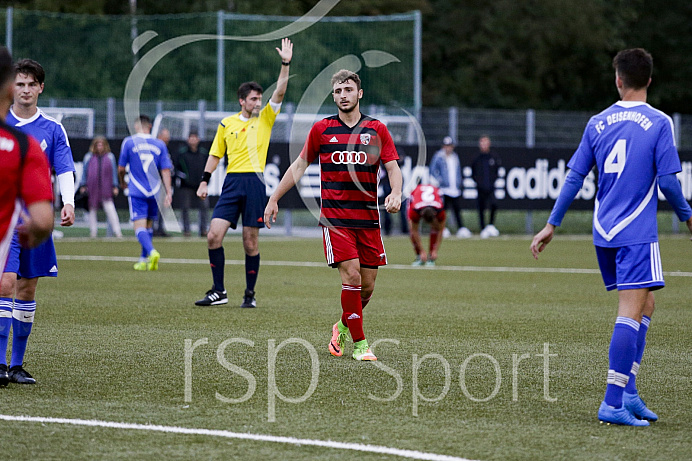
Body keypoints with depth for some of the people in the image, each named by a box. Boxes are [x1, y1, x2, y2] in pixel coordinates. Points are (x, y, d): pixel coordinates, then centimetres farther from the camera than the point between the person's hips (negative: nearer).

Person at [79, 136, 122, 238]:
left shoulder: (110, 157, 7)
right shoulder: (89, 157, 7)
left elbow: (114, 172, 10)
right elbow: (85, 172, 11)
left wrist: (115, 186, 5)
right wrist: (83, 186, 6)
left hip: (106, 188, -1)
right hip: (92, 187, 1)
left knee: (110, 208, -8)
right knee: (92, 208, 7)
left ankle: (117, 231, -8)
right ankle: (93, 231, 16)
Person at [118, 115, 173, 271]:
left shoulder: (129, 142, -2)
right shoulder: (159, 144, 5)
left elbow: (121, 168, 4)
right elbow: (165, 170, 1)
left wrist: (122, 182, 23)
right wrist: (168, 192, 2)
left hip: (137, 192, -3)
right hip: (154, 192, 3)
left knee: (140, 227, -8)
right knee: (149, 225, 17)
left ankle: (152, 252, -32)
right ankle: (144, 259, 23)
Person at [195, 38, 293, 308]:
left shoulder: (265, 119, 7)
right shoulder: (227, 124, 12)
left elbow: (279, 93, -4)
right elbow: (215, 154, 17)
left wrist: (285, 64, -13)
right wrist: (204, 181, 10)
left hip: (255, 182, -2)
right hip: (232, 183, 2)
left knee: (251, 242, 0)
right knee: (214, 235, -9)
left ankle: (250, 293, 12)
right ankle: (218, 291, 0)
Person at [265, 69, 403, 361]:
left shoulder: (377, 129, 7)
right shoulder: (321, 129, 6)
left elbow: (393, 167, 4)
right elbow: (300, 165, 14)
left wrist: (396, 194, -16)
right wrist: (274, 199, 13)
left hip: (368, 216, 2)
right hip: (334, 216, -2)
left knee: (368, 284, 3)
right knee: (351, 275, -15)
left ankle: (343, 327, 30)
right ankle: (359, 343, -8)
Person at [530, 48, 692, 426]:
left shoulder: (598, 123, 7)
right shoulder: (658, 123, -6)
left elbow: (574, 177, 8)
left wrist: (552, 225, 14)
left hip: (604, 232, 6)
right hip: (637, 233, -6)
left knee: (644, 307, 17)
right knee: (631, 313, -7)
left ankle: (628, 394, 12)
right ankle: (613, 402, -14)